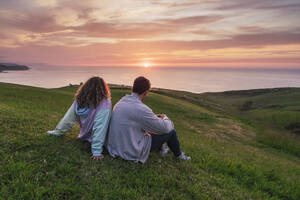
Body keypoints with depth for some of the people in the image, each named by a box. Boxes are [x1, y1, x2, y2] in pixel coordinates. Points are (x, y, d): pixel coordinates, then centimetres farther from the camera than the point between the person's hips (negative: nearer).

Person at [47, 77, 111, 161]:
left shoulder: (79, 100, -9)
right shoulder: (104, 103, -25)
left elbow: (69, 118, 0)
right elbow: (100, 127, -28)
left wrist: (58, 131, 15)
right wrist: (97, 151, -25)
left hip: (85, 136, 6)